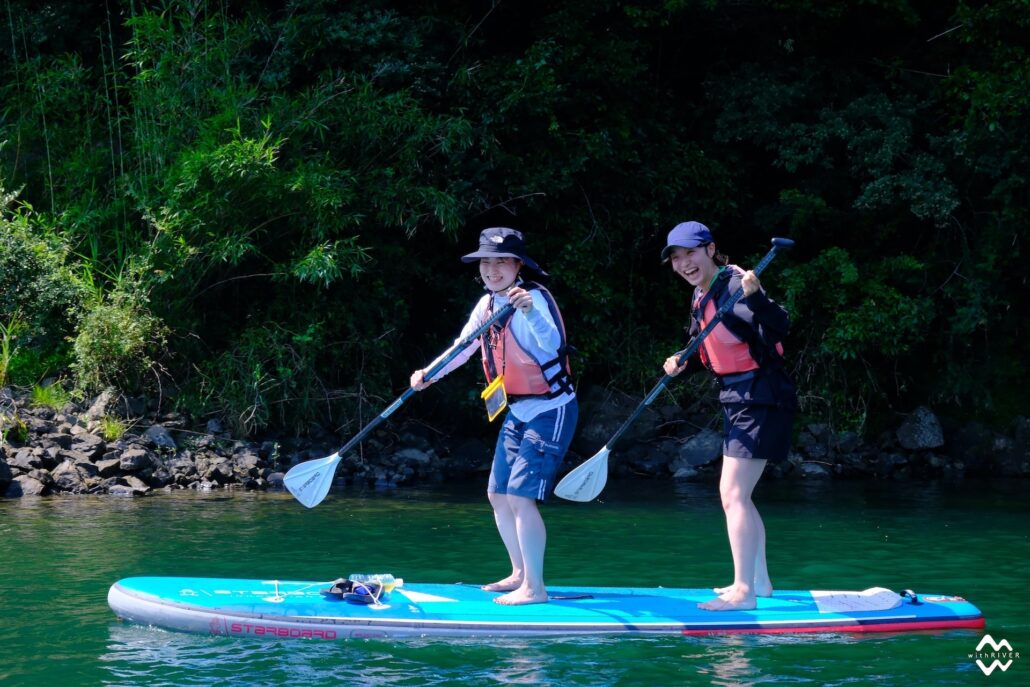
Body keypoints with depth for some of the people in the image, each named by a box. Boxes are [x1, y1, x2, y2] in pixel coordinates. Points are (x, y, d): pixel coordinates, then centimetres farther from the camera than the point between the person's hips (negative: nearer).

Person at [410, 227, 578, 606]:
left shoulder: (534, 298, -22)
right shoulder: (487, 304, 3)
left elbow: (553, 345, -40)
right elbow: (463, 346, 15)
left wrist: (531, 313, -57)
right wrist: (429, 374, 0)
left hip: (551, 410, -9)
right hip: (517, 412, 9)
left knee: (520, 496, -16)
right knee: (498, 494, 12)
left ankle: (535, 587, -10)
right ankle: (520, 574, 26)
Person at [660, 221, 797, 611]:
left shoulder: (733, 285, -19)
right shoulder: (701, 296, 9)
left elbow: (778, 330, -31)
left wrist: (755, 297, -47)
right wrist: (683, 364, 0)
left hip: (760, 400, -10)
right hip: (739, 401, 10)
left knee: (733, 494, -13)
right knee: (736, 495, 18)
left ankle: (744, 592, -12)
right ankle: (759, 580, 28)